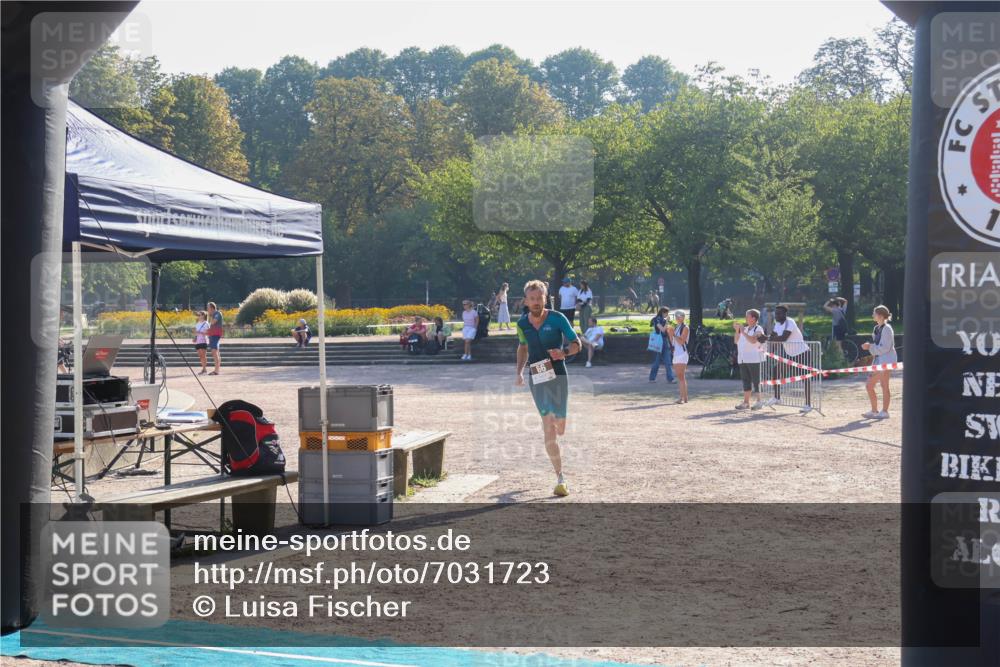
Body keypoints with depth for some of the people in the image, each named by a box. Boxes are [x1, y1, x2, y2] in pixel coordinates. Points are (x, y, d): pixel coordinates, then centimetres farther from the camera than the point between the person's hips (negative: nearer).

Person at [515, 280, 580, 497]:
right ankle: (560, 478, -9)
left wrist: (564, 353, -22)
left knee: (559, 427, 3)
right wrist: (519, 371, 11)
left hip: (557, 375, -1)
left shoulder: (557, 319, -5)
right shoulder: (522, 324, 5)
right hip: (536, 378, 1)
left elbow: (576, 344, -1)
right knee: (549, 424, -12)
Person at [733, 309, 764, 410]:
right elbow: (736, 341, 14)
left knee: (756, 381, -4)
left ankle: (758, 402, -1)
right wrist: (737, 330, 3)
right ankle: (746, 402, 9)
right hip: (743, 359, 7)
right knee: (746, 380, 7)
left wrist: (743, 332, -18)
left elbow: (753, 340, -22)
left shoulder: (758, 329, -5)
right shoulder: (745, 328, 16)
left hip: (753, 359, -7)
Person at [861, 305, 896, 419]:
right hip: (878, 360, 10)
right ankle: (874, 411, 16)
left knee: (884, 385, -5)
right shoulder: (877, 328, 15)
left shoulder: (887, 328, -12)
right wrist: (869, 346, 7)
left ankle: (884, 411, 0)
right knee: (869, 385, 8)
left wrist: (870, 347, -16)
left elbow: (885, 348, -18)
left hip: (886, 360, -10)